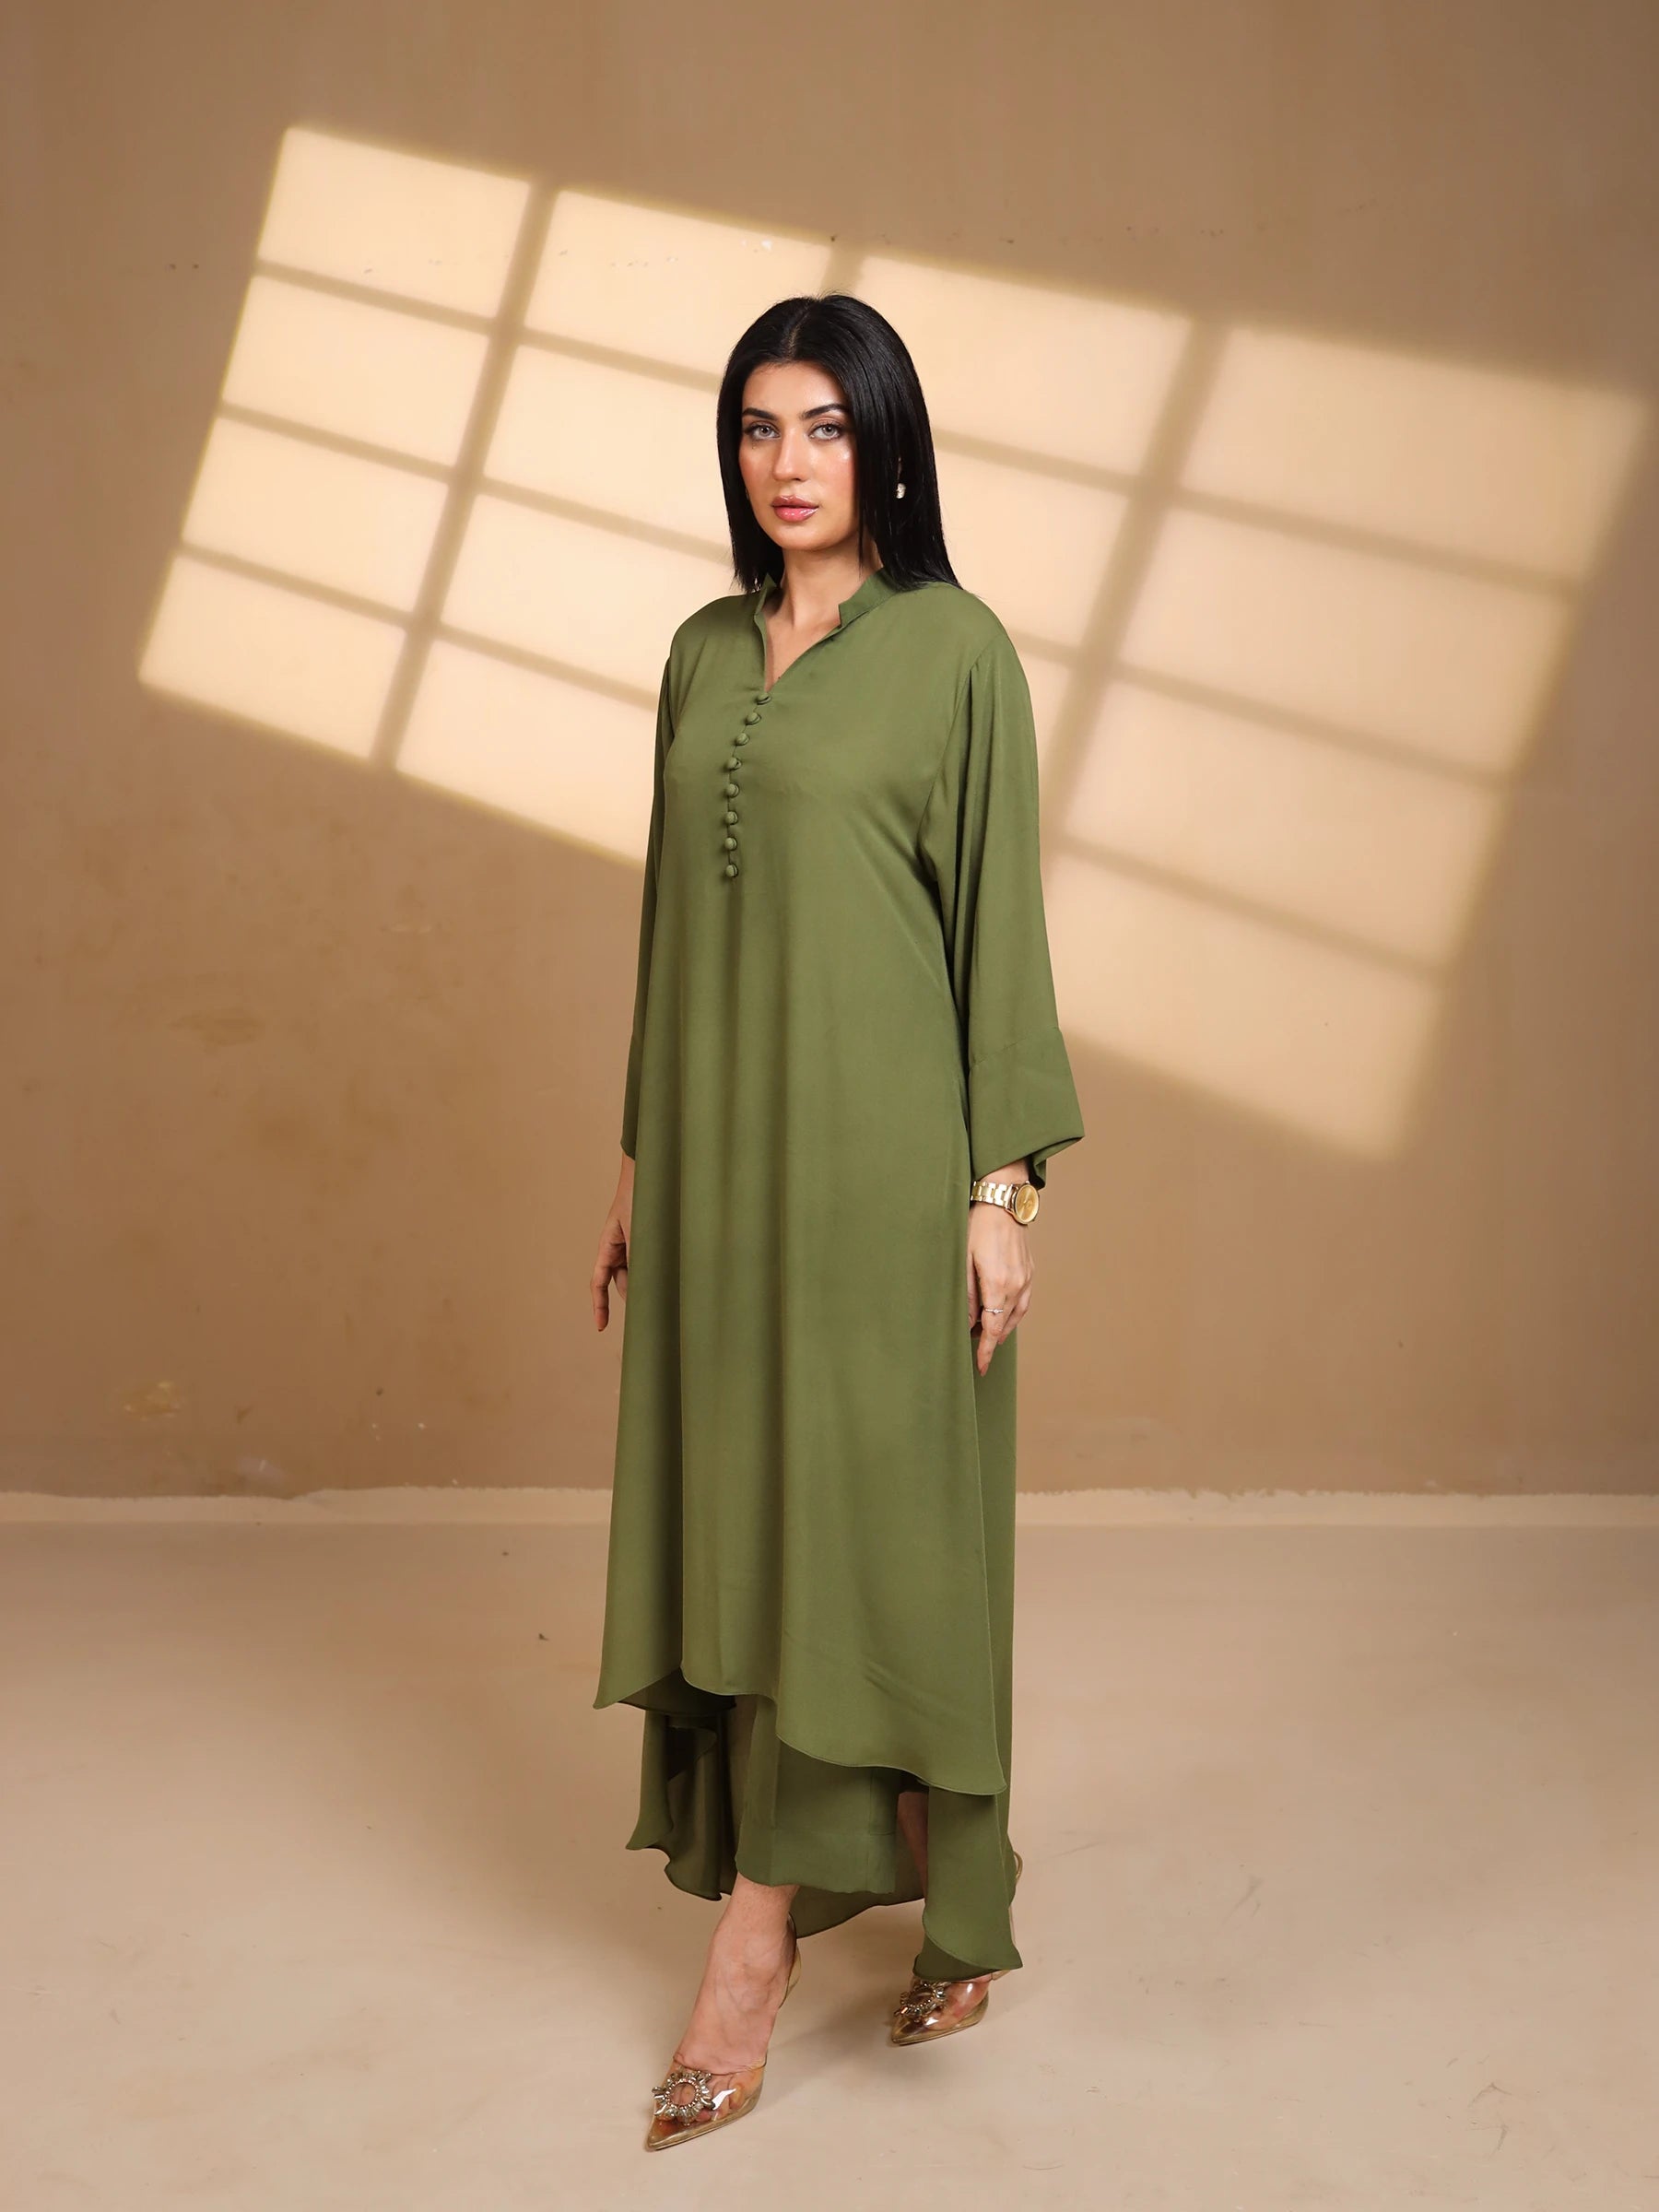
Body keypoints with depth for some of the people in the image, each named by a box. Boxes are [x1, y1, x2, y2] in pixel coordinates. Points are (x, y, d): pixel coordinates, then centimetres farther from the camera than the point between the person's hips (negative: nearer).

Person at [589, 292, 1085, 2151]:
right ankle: (947, 1897, 25)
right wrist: (637, 1158, 13)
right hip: (722, 1134, 6)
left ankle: (757, 1929, 9)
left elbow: (1000, 920, -6)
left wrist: (1005, 1183, -11)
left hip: (876, 1137, -6)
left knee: (841, 1513, -2)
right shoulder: (704, 654, 13)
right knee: (739, 1513, 9)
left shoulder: (956, 649, -4)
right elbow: (673, 917, 15)